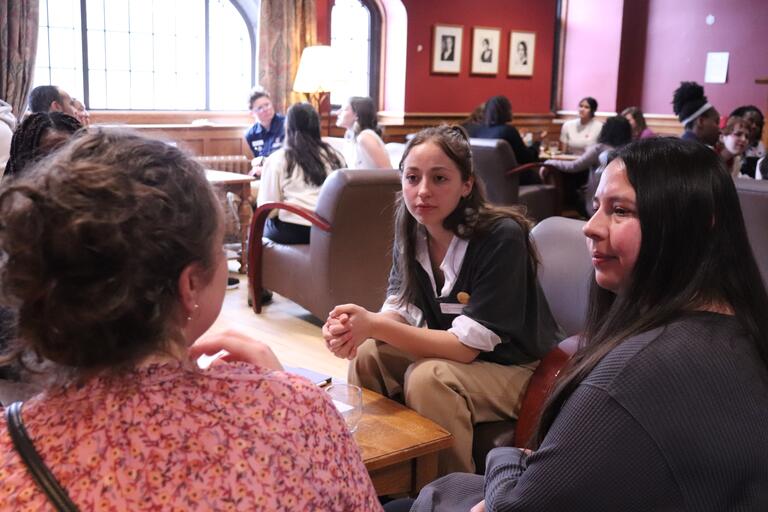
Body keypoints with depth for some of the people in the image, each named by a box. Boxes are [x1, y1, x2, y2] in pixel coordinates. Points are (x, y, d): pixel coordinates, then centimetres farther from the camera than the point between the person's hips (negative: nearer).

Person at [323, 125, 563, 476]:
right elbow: (400, 311, -7)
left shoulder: (501, 237, -27)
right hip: (450, 353, 6)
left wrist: (373, 325, -36)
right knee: (368, 354, -13)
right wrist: (353, 330, -30)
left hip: (514, 368, -6)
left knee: (428, 377, -29)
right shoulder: (411, 231, -6)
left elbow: (466, 345, -28)